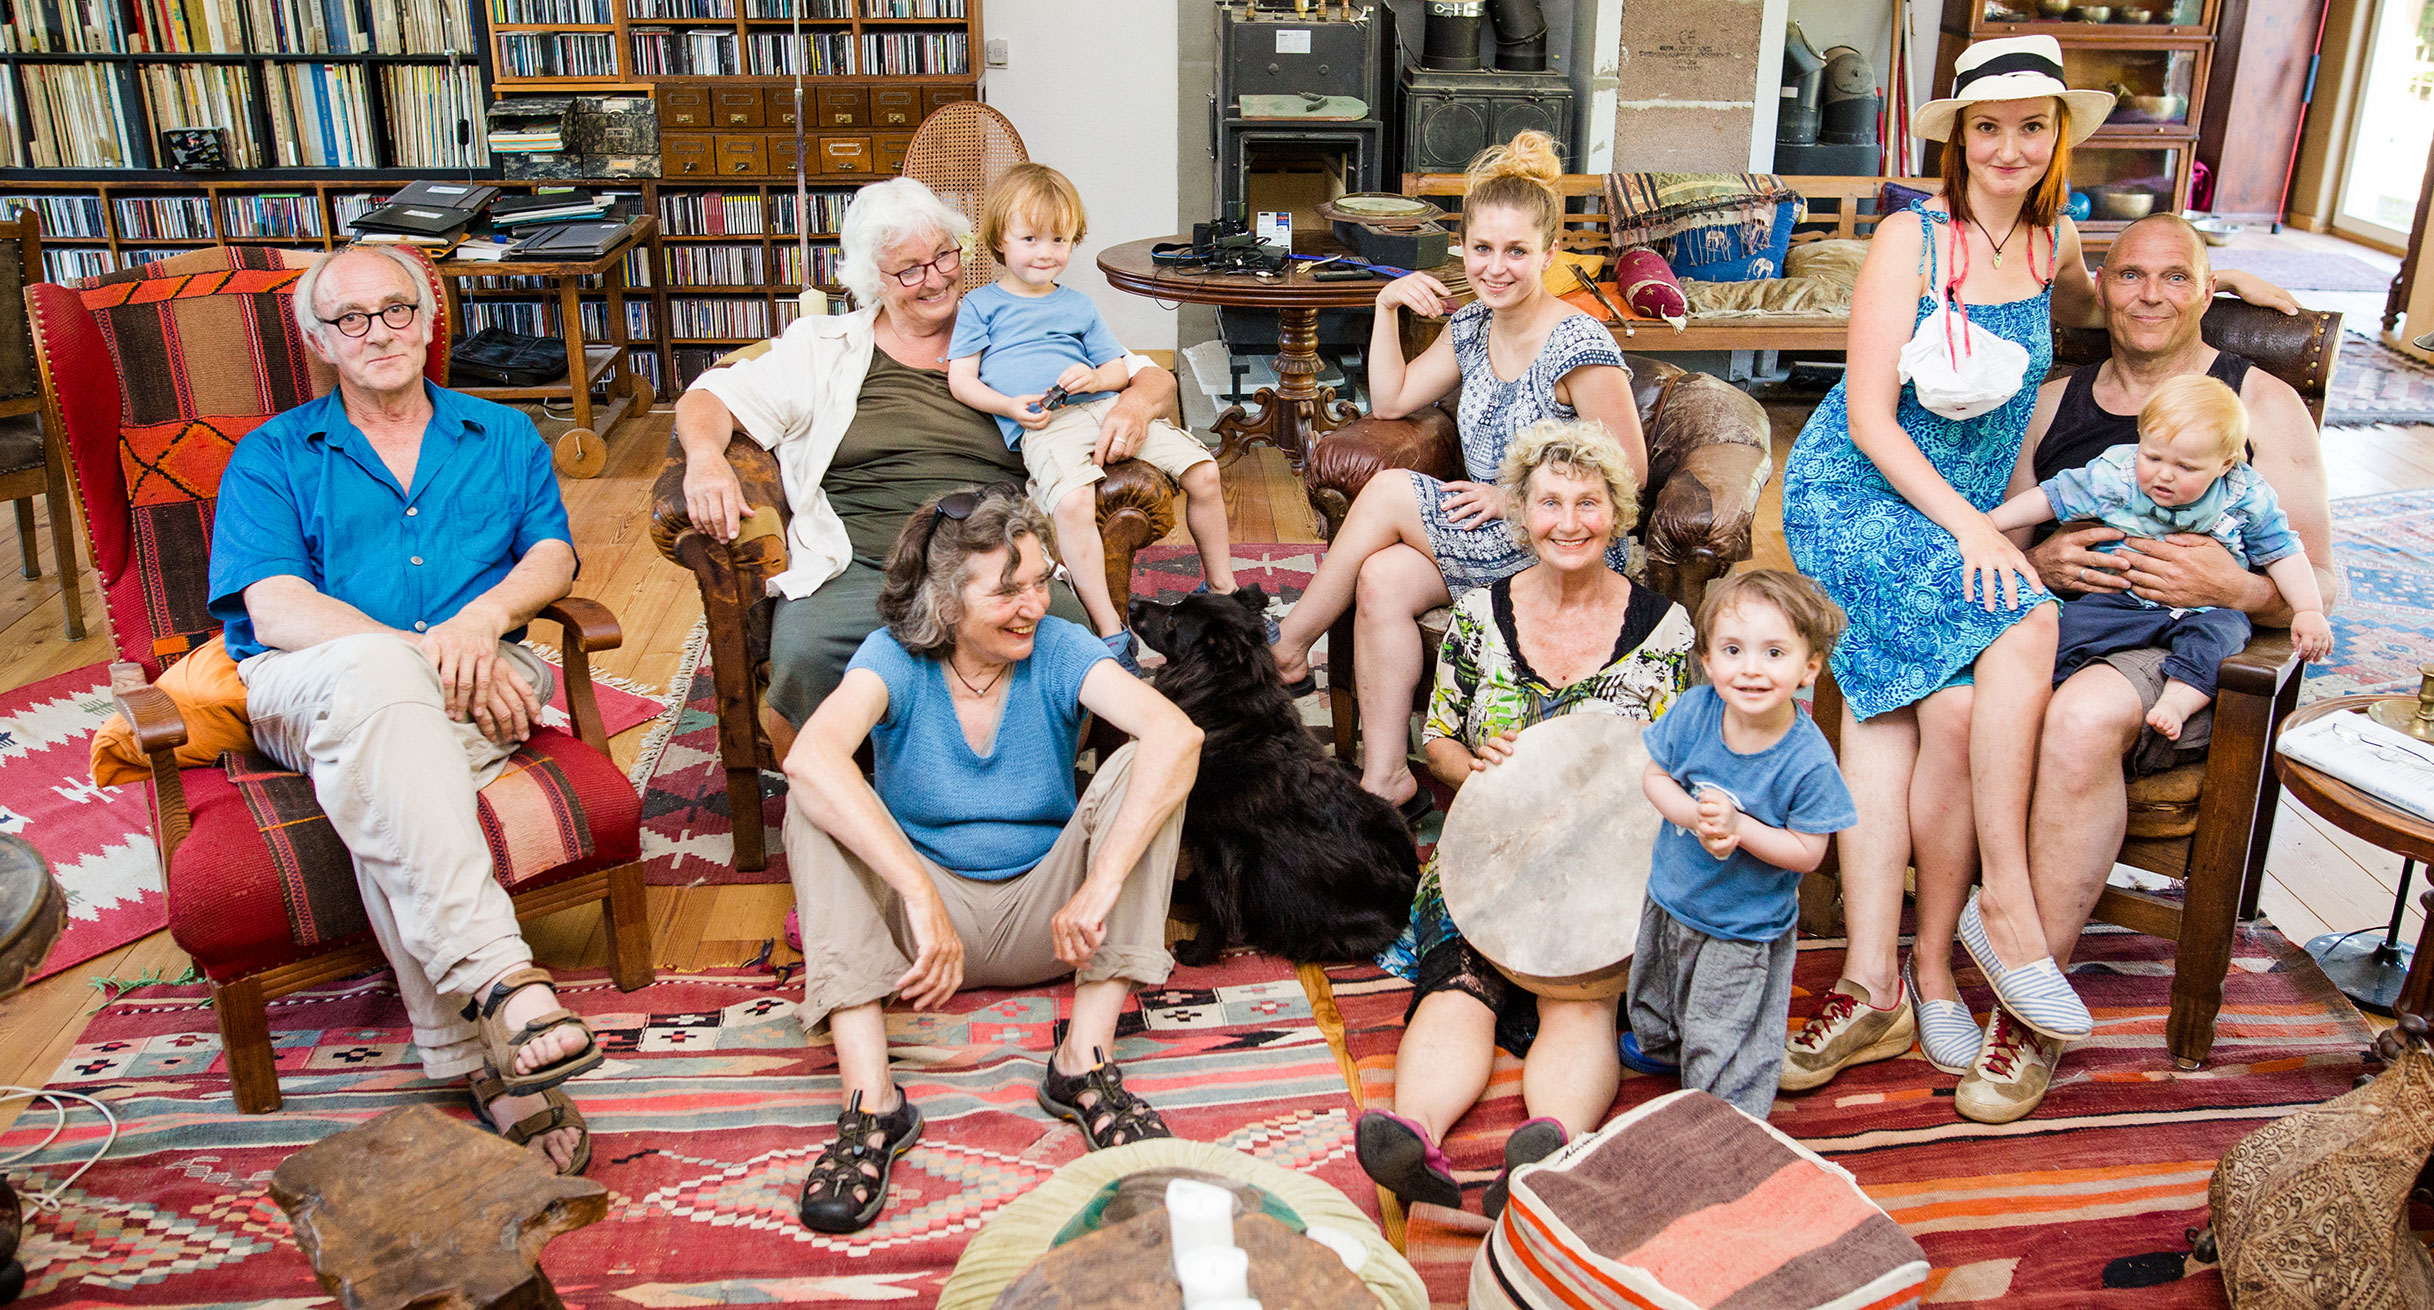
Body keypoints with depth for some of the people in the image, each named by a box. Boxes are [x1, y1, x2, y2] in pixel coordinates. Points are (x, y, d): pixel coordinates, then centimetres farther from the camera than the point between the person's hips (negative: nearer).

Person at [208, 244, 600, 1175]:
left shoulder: (502, 437, 23)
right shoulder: (272, 458, 15)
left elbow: (554, 556, 10)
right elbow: (276, 610, -1)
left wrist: (484, 618, -13)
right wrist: (423, 656, -16)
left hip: (479, 682, 1)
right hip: (306, 687, -1)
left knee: (380, 788, -35)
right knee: (376, 671, -39)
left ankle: (472, 1051, -41)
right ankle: (496, 976, -50)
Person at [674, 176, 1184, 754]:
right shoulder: (825, 348, 17)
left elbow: (1155, 379, 21)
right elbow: (712, 397, 13)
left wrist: (1136, 402, -4)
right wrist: (704, 457, -10)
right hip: (856, 571, 0)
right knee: (800, 662, -32)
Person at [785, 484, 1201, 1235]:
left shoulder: (1058, 651, -11)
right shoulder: (897, 657, -13)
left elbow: (1178, 734, -29)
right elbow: (811, 757, -35)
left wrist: (1103, 884, -41)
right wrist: (923, 900, -44)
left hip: (1044, 917, 1)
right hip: (920, 913, 0)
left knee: (1144, 766, -23)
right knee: (816, 800, -26)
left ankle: (1086, 1060, -27)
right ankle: (869, 1098, -35)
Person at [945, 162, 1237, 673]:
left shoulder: (1078, 305, 27)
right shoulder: (981, 305, 16)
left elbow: (1120, 371, 25)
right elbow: (961, 380, 8)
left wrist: (1094, 377, -1)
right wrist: (1011, 406, -11)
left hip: (1104, 407, 5)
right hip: (1044, 426, -4)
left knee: (1203, 470, -10)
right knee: (1073, 499, -37)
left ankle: (1220, 587, 10)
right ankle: (1110, 631, -32)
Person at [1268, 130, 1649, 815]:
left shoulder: (1578, 346, -17)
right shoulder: (1471, 326, 6)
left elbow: (1629, 471, -14)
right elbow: (1389, 402, 14)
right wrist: (1387, 306, 3)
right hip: (1492, 544, 7)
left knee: (1387, 491, -16)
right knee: (1381, 577, -20)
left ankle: (1286, 647, 1)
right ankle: (1386, 780, -14)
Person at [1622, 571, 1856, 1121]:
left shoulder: (1808, 759, -28)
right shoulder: (1695, 710, -19)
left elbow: (1807, 852, -21)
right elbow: (1654, 775, -7)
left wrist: (1737, 827, -33)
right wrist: (1695, 817, -26)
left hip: (1745, 931, -5)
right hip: (1670, 896, 5)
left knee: (1722, 1045, 10)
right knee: (1655, 993, 33)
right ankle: (1658, 1045, 65)